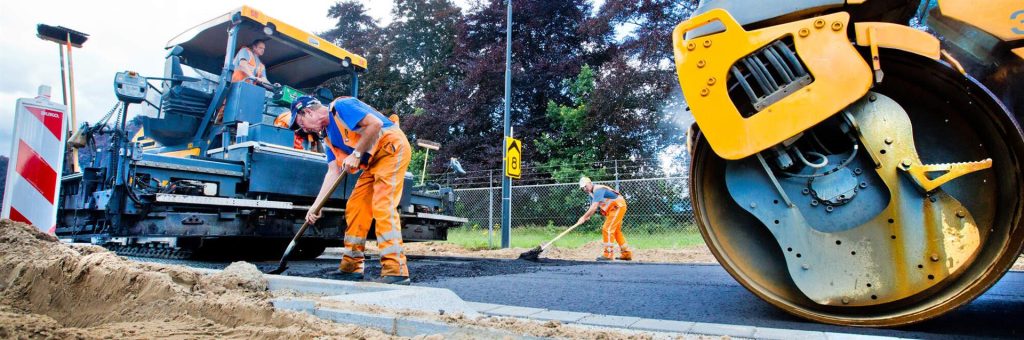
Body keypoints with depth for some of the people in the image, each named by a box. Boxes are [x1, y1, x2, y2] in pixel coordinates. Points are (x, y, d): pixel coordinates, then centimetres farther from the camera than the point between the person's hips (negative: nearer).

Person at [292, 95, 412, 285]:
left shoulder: (340, 106, -11)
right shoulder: (328, 137, 15)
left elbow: (375, 123, -23)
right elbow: (333, 172, 10)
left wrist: (356, 154, -17)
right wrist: (316, 206, 4)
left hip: (392, 148, -10)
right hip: (373, 161, 10)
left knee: (383, 206, -20)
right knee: (355, 207, 8)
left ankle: (396, 270, -22)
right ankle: (351, 266, 17)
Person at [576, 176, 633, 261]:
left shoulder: (598, 190, -23)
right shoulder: (591, 193, 8)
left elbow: (594, 207, -33)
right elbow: (592, 208, 2)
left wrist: (584, 217, -34)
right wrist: (587, 216, -17)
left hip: (618, 206, -11)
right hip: (612, 209, 11)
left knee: (607, 229, -15)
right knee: (616, 231, 17)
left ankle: (608, 254, -12)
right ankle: (627, 254, 27)